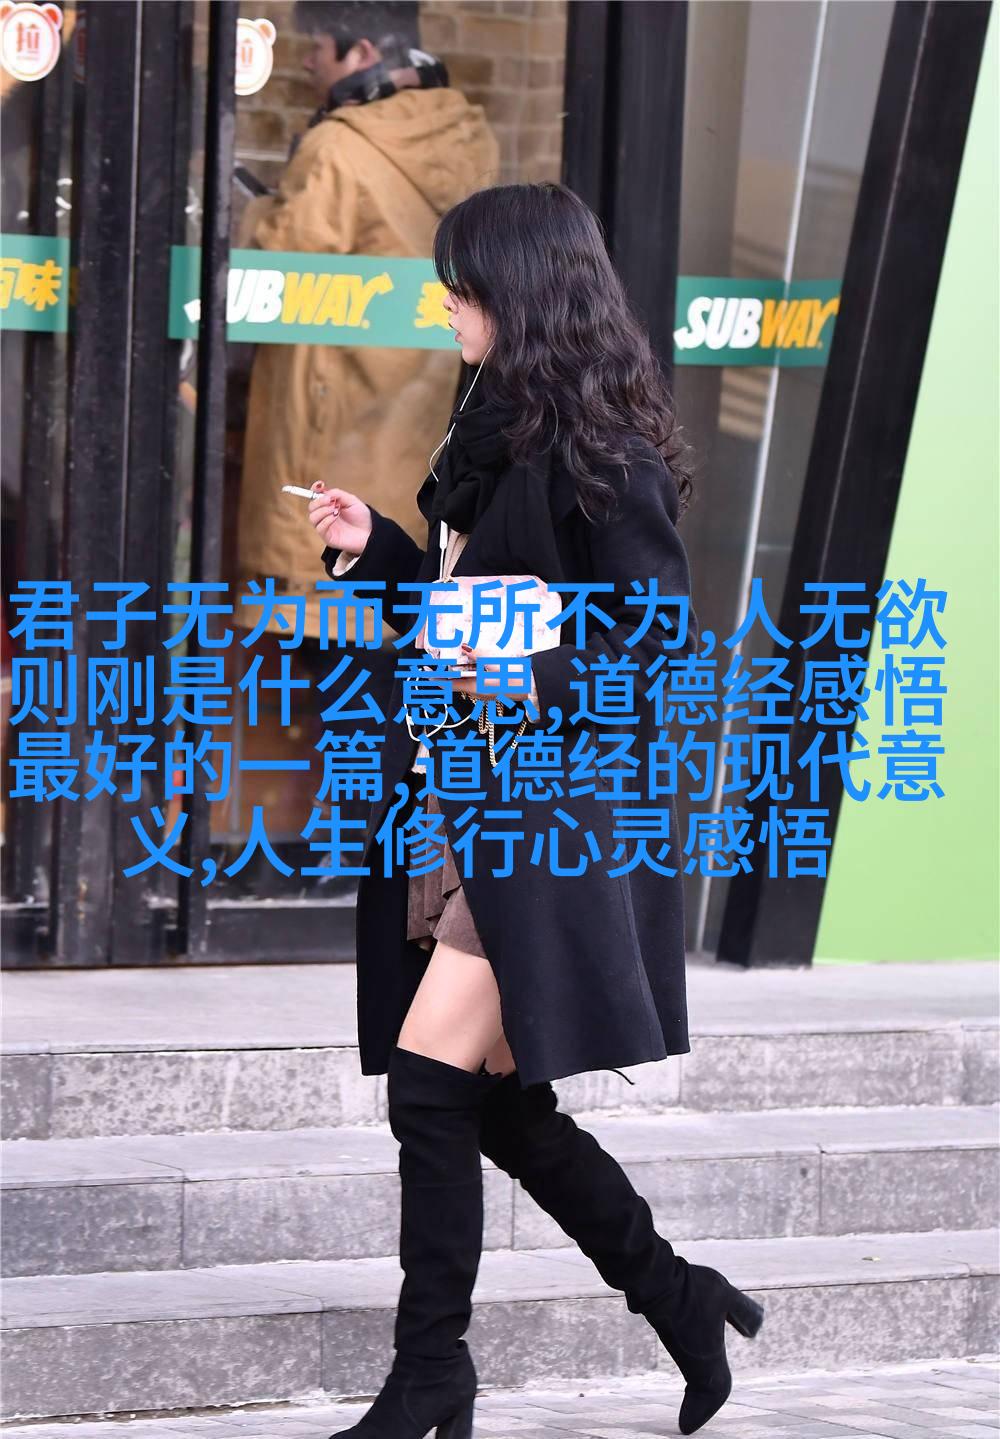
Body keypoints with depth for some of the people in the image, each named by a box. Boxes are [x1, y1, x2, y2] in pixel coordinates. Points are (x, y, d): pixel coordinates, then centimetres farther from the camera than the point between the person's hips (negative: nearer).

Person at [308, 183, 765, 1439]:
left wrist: (529, 680, -24)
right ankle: (681, 1304, 25)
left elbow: (669, 644, -14)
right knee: (498, 1107, 12)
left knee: (434, 1091, -10)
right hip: (478, 808, 10)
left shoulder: (597, 454, -14)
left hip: (556, 815, -10)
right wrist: (374, 546, 10)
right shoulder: (506, 431, 13)